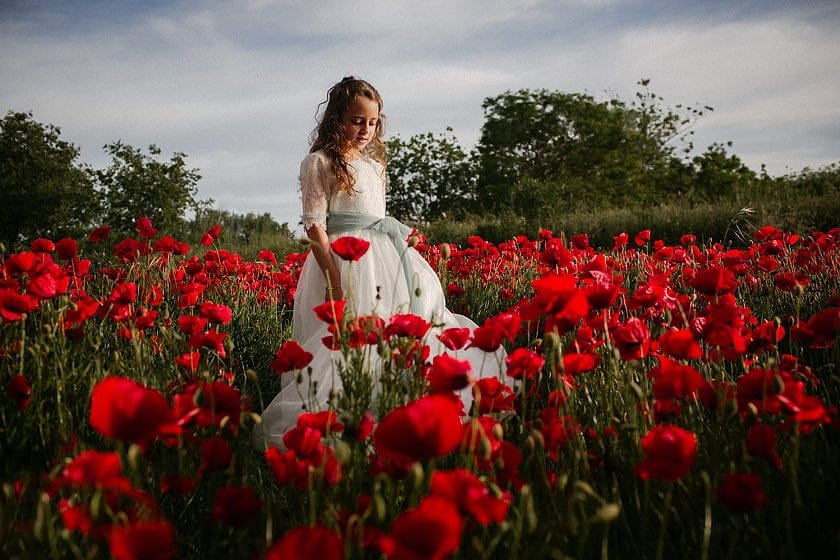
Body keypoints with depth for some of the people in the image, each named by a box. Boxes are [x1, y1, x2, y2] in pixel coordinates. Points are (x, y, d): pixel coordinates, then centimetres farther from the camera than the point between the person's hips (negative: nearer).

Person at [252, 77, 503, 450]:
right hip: (345, 261, -7)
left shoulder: (374, 164, 18)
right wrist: (334, 279, -21)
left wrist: (397, 254, 17)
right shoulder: (319, 162, -4)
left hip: (386, 258, 8)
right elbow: (314, 226, -11)